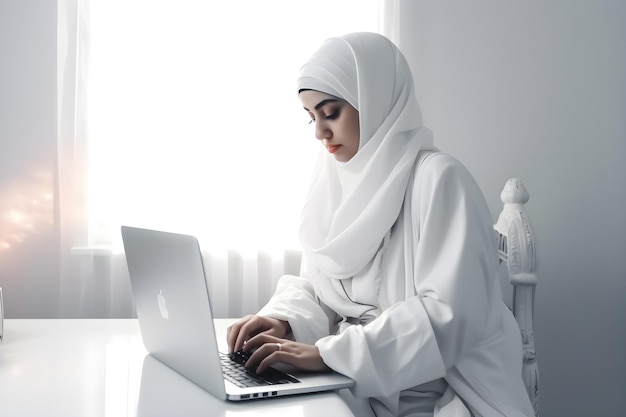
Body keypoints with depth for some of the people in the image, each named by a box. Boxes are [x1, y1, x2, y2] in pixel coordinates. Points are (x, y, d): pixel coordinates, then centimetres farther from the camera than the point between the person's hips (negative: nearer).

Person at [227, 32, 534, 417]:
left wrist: (327, 352, -27)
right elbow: (316, 287, 11)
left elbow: (449, 314, -23)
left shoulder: (439, 179, -15)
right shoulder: (334, 180, 5)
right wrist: (284, 320, -10)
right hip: (360, 386, 6)